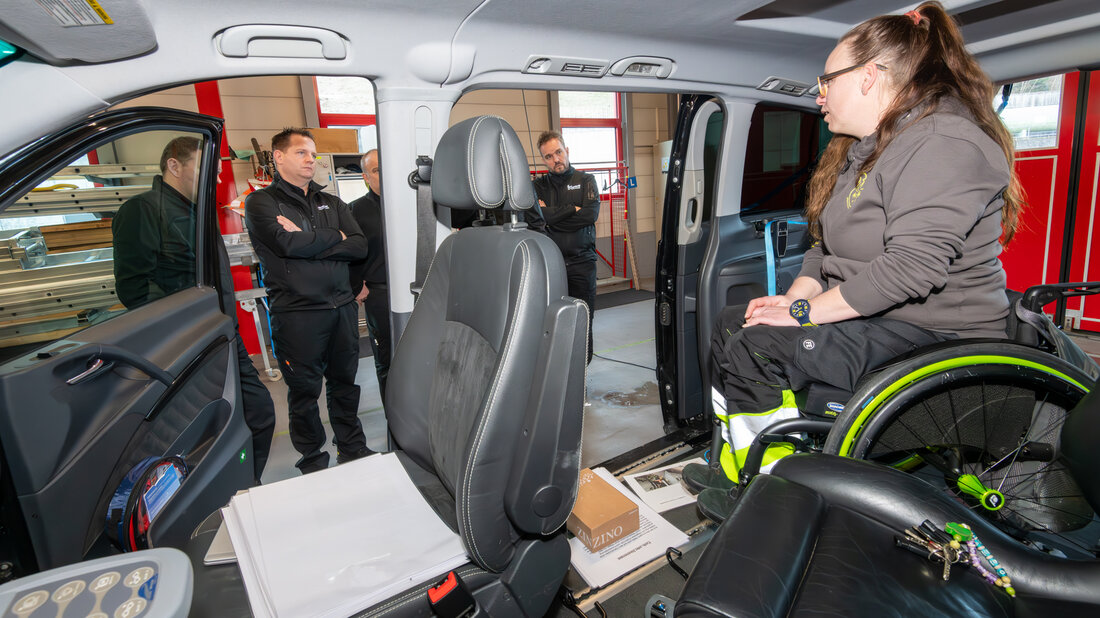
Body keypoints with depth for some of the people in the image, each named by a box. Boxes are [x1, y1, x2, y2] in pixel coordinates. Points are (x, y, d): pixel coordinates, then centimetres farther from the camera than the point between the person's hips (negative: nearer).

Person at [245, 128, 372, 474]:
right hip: (297, 313, -4)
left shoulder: (332, 204, 16)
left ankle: (352, 449, 30)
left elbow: (359, 247, 2)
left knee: (345, 383, 14)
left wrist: (308, 242, -10)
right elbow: (288, 244, -17)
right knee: (304, 392, 6)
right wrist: (335, 237, -2)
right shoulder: (261, 202, 2)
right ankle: (313, 460, 24)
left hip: (342, 307, 4)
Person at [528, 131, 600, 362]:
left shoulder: (585, 180, 9)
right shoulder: (539, 185, 11)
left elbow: (591, 214, -9)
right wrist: (572, 209, -8)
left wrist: (551, 217, -7)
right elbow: (533, 216, -9)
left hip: (582, 261, 0)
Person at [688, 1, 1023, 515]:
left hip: (935, 332, -10)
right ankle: (734, 470, 8)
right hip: (869, 316, 10)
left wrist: (803, 314, -22)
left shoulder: (943, 143, -18)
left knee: (753, 349, -23)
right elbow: (828, 246, 15)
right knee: (730, 323, 4)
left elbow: (911, 269, -28)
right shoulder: (866, 148, 15)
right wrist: (793, 298, -1)